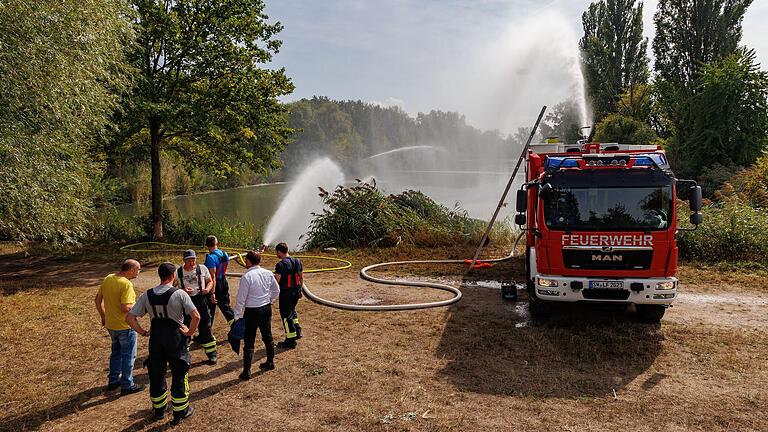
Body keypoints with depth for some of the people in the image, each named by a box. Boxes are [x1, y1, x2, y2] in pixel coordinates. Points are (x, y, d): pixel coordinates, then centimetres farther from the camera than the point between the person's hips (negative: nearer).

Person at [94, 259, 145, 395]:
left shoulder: (108, 279, 1)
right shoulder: (126, 284, -25)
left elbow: (97, 300, 9)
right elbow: (125, 308, -31)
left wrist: (103, 316, 18)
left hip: (110, 324, 8)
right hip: (125, 326, -8)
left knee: (116, 352, 24)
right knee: (128, 356, 7)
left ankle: (113, 381, 35)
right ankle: (127, 386, 17)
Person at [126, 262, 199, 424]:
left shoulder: (147, 295, -1)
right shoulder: (179, 294, -14)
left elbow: (129, 318, -1)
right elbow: (196, 316, -21)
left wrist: (144, 332, 6)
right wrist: (189, 332, -6)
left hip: (155, 339, 4)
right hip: (176, 339, -4)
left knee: (156, 374, 19)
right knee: (179, 375, 11)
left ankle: (159, 410, 35)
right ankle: (180, 411, 21)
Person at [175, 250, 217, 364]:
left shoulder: (202, 269, -3)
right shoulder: (178, 272, -5)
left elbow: (210, 281, 9)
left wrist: (207, 289, -12)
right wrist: (183, 291, -18)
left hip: (200, 300, 0)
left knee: (205, 328, 3)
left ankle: (212, 354, 16)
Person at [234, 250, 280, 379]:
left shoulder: (246, 277, -17)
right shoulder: (268, 274, -1)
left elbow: (241, 298, -13)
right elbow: (276, 291, 9)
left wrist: (238, 315, -5)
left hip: (251, 311, -6)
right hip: (266, 309, 6)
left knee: (249, 342, 1)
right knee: (267, 336, 20)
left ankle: (247, 371, 4)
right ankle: (270, 363, 34)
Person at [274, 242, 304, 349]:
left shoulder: (280, 264, -17)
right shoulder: (297, 261, 4)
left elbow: (276, 281, -20)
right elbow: (301, 277, 11)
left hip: (285, 292, -7)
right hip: (296, 291, 7)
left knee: (286, 314, 4)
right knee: (291, 309, 28)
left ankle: (290, 341, 10)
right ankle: (297, 330, 22)